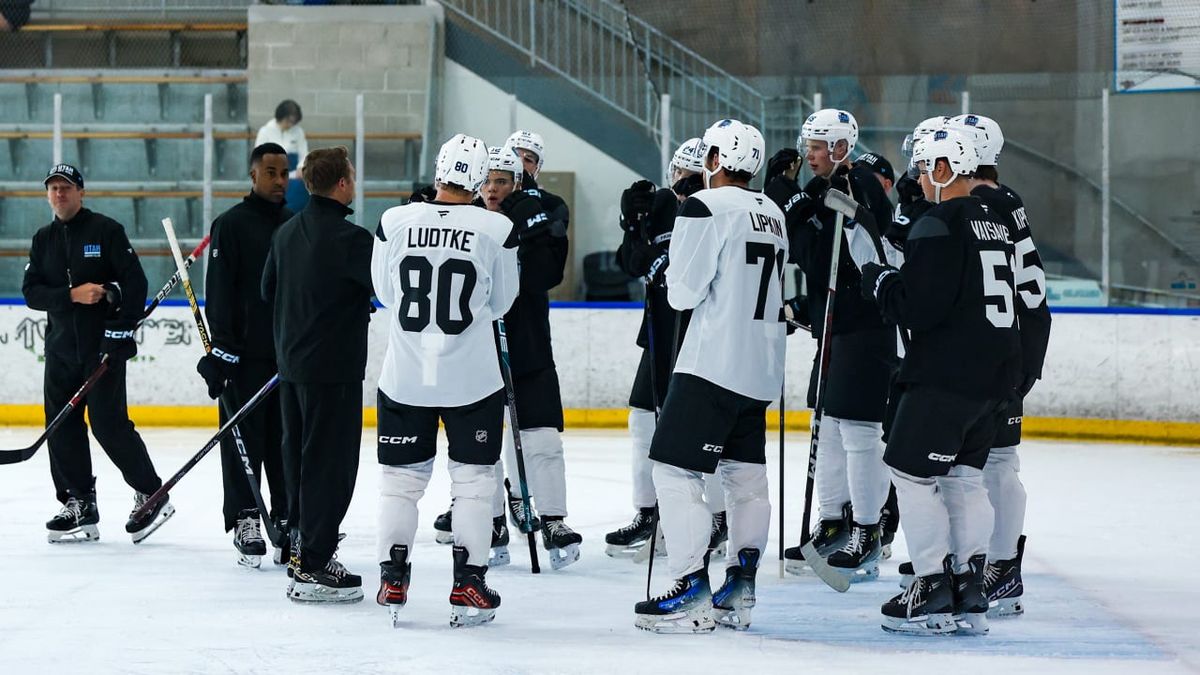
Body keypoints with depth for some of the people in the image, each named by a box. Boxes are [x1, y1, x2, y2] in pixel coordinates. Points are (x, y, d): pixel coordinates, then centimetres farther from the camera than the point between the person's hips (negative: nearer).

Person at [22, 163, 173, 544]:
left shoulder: (106, 230, -4)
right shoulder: (43, 240, 13)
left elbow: (135, 283, -9)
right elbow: (31, 292, 3)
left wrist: (121, 332, -16)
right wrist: (72, 295, -15)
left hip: (102, 346, -6)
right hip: (61, 348, 6)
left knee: (108, 424, -10)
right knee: (62, 427, 2)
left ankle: (151, 496, 2)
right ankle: (80, 508, 9)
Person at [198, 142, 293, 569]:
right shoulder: (231, 225, -3)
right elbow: (219, 293, -8)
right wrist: (222, 349, -14)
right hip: (245, 354, -5)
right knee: (244, 439, -2)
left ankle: (287, 519, 12)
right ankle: (245, 521, 2)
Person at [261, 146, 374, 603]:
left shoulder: (287, 232, 7)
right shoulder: (349, 238, -18)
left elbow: (268, 290, 19)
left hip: (291, 364, 8)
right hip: (333, 368, -8)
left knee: (299, 457, 17)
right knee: (331, 463, -4)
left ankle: (302, 546, 26)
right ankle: (312, 568, -4)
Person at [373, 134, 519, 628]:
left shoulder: (394, 222, -7)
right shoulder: (496, 229, -11)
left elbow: (384, 292, 8)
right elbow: (501, 303, 2)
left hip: (404, 377, 2)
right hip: (472, 378, -2)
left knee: (401, 476, 13)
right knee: (473, 477, 9)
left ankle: (392, 581, 15)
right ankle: (468, 584, 7)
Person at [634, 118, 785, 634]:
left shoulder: (707, 207, -12)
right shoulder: (773, 214, 14)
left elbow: (683, 291, -12)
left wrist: (672, 279, 8)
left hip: (713, 362, -9)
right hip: (761, 366, 9)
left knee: (674, 469, -6)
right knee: (746, 474, 13)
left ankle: (692, 591, -11)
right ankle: (739, 590, 14)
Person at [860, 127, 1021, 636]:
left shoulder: (937, 226, -14)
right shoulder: (995, 223, 14)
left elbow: (918, 307, -19)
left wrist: (879, 280, -2)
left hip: (946, 375, -9)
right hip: (995, 374, 9)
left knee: (912, 473, -1)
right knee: (964, 477, 13)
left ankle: (934, 594, -3)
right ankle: (970, 597, 10)